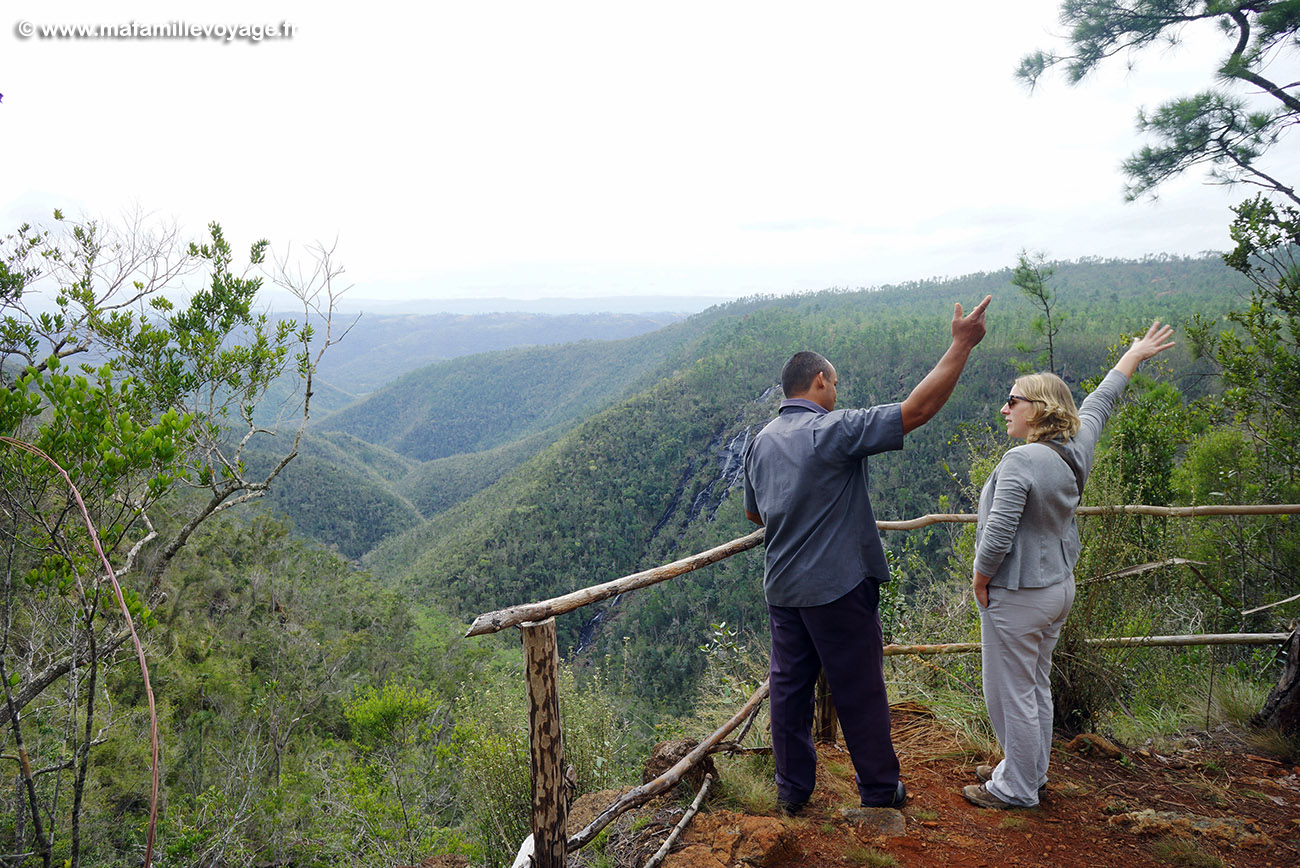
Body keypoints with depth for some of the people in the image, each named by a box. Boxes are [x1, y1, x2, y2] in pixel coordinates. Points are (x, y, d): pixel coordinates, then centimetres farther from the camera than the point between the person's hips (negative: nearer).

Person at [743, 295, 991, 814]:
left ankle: (792, 790, 24)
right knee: (859, 691, 8)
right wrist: (962, 345, -15)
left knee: (789, 686, 14)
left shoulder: (760, 442, 7)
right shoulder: (835, 430, -15)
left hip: (781, 588, 6)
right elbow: (917, 409, -20)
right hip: (839, 587, -6)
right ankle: (880, 790, 23)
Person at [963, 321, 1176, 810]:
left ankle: (1016, 790, 17)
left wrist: (980, 583, -8)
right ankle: (1030, 771, 35)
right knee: (1036, 686, 20)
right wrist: (1135, 355, 34)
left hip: (1016, 596, -9)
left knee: (1012, 693, 4)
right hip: (1059, 587, 9)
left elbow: (997, 538, -25)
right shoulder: (1077, 448, 0)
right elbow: (1100, 402, 18)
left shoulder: (1021, 462, -24)